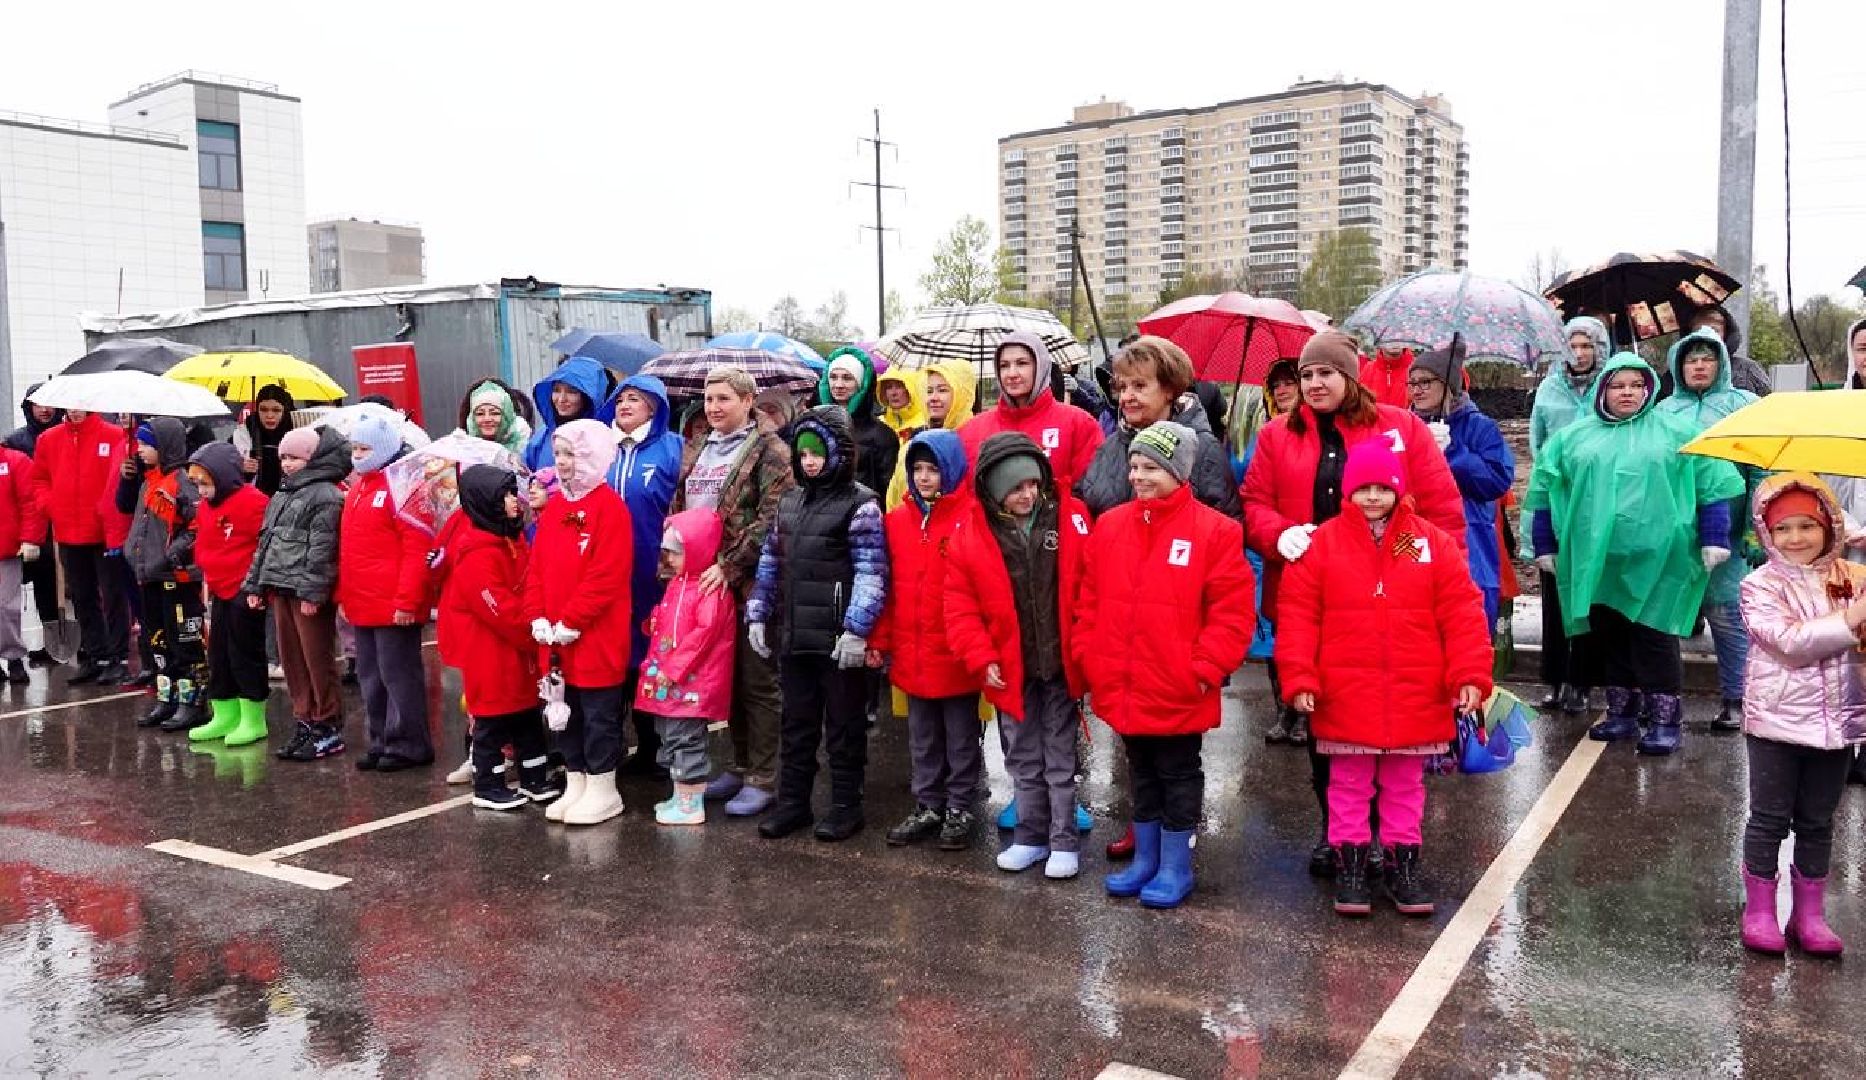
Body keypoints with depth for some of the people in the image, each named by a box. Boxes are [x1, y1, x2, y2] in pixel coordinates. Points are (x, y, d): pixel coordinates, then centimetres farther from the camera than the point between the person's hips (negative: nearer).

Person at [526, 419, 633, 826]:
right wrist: (538, 617, -2)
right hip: (554, 638, 7)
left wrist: (571, 622, -18)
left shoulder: (609, 506, -12)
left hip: (596, 637, -7)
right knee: (566, 712, 15)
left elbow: (607, 576, -19)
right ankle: (575, 784, 26)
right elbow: (537, 567, 11)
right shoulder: (553, 506, 12)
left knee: (599, 713, 3)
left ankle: (603, 790, 14)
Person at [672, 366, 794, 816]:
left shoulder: (768, 450, -6)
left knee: (757, 681, 0)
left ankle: (763, 779, 9)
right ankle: (740, 766, 27)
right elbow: (677, 510, 20)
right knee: (727, 678, 15)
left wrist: (729, 566, -19)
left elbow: (770, 519, -15)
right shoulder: (696, 450, 16)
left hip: (749, 582, -7)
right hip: (705, 582, 7)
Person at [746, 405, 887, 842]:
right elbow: (770, 563, 17)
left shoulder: (860, 504, -9)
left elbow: (871, 573, -15)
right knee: (796, 723, 15)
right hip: (792, 635, 7)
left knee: (844, 726, 7)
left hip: (838, 640, -6)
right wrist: (758, 616, 11)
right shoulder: (790, 502, 13)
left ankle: (846, 806, 18)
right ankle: (792, 802, 27)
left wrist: (856, 630, -20)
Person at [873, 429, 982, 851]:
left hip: (956, 654, -5)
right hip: (912, 654, 5)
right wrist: (881, 641, 7)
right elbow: (889, 586, 7)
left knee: (961, 736, 10)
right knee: (922, 737, 17)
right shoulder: (898, 519, 5)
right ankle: (928, 807, 30)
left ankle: (960, 809, 23)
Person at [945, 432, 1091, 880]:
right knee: (1023, 759, 16)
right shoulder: (969, 533, -7)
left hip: (1061, 663, -1)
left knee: (1060, 758, 10)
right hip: (1009, 669, 2)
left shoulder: (1071, 517, -9)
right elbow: (960, 606, -4)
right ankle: (1031, 835, 31)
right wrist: (982, 660, -11)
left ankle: (1064, 841, 23)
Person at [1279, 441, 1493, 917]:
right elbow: (1297, 616, -6)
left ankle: (1403, 863, 28)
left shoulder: (1434, 543, -1)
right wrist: (1299, 679, -12)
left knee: (1405, 786, 16)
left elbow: (1462, 614, -2)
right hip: (1345, 698, -1)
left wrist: (1470, 675, -10)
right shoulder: (1321, 544, -4)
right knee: (1349, 786, 11)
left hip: (1414, 698, 2)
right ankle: (1350, 863, 23)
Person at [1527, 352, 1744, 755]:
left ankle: (1666, 720, 7)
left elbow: (1712, 487, 3)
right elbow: (1545, 493, 14)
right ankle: (1621, 714, 22)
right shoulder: (1573, 437, 10)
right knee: (1609, 637, 10)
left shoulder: (1676, 432, 4)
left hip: (1655, 558, -3)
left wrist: (1713, 540, -3)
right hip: (1595, 560, 3)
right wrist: (1546, 546, 11)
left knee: (1655, 638, -2)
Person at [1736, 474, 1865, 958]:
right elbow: (1791, 643, -20)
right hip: (1777, 720, -3)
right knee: (1769, 818, 7)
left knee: (1817, 822, 14)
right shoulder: (1761, 586, -8)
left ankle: (1809, 913, 26)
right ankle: (1759, 910, 20)